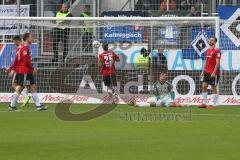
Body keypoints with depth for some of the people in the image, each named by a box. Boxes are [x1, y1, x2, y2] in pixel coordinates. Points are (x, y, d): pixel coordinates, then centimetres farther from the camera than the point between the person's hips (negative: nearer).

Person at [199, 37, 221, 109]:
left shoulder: (217, 51, -11)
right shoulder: (208, 50, 14)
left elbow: (217, 63, -16)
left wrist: (214, 72, -22)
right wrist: (203, 72, 16)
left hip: (214, 73, -8)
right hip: (207, 72, 8)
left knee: (213, 88, -3)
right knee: (204, 86, 5)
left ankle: (213, 104, 2)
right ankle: (204, 103, 11)